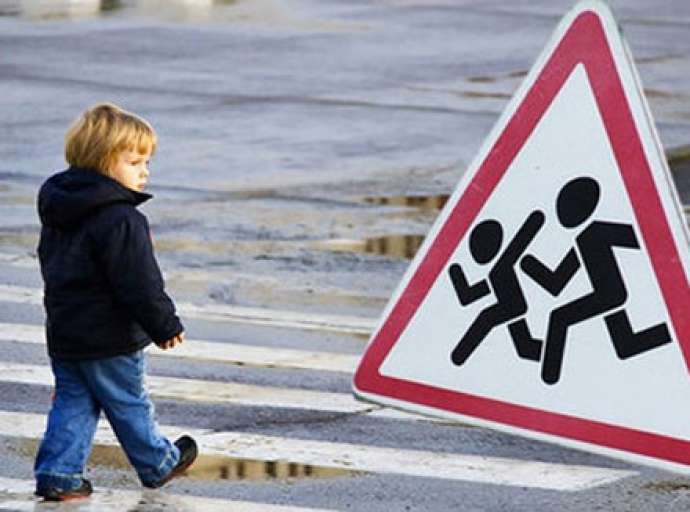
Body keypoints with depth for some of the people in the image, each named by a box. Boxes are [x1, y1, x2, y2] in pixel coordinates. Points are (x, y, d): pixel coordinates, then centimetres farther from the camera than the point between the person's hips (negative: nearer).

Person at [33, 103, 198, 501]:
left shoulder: (58, 213, 8)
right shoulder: (121, 220, -22)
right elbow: (140, 284, -23)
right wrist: (166, 326, -13)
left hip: (63, 333, 7)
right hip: (110, 340, -7)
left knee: (73, 404, 12)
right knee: (129, 404, 9)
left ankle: (57, 472, 4)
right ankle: (158, 464, 26)